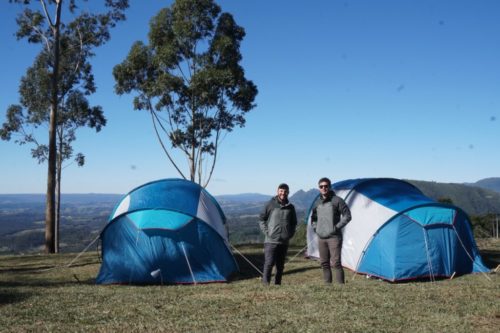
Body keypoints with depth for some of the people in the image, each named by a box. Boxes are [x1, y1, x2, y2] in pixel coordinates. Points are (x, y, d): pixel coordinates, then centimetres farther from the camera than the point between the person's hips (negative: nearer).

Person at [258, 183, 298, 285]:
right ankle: (265, 284, -4)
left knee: (280, 265, 10)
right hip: (271, 241, -4)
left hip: (284, 242, 4)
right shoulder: (271, 204, -3)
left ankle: (277, 284, 20)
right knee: (269, 263, -10)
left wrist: (290, 233, 7)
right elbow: (261, 219, 3)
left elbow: (294, 223, 20)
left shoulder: (290, 207, 7)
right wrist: (266, 232, -5)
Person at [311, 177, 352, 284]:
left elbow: (347, 216, -8)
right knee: (324, 263, 10)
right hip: (321, 238, 6)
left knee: (336, 263, -10)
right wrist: (315, 228, 12)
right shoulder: (317, 203, 11)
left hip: (334, 237, -6)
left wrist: (337, 227, -12)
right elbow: (313, 218, 27)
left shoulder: (337, 200, -7)